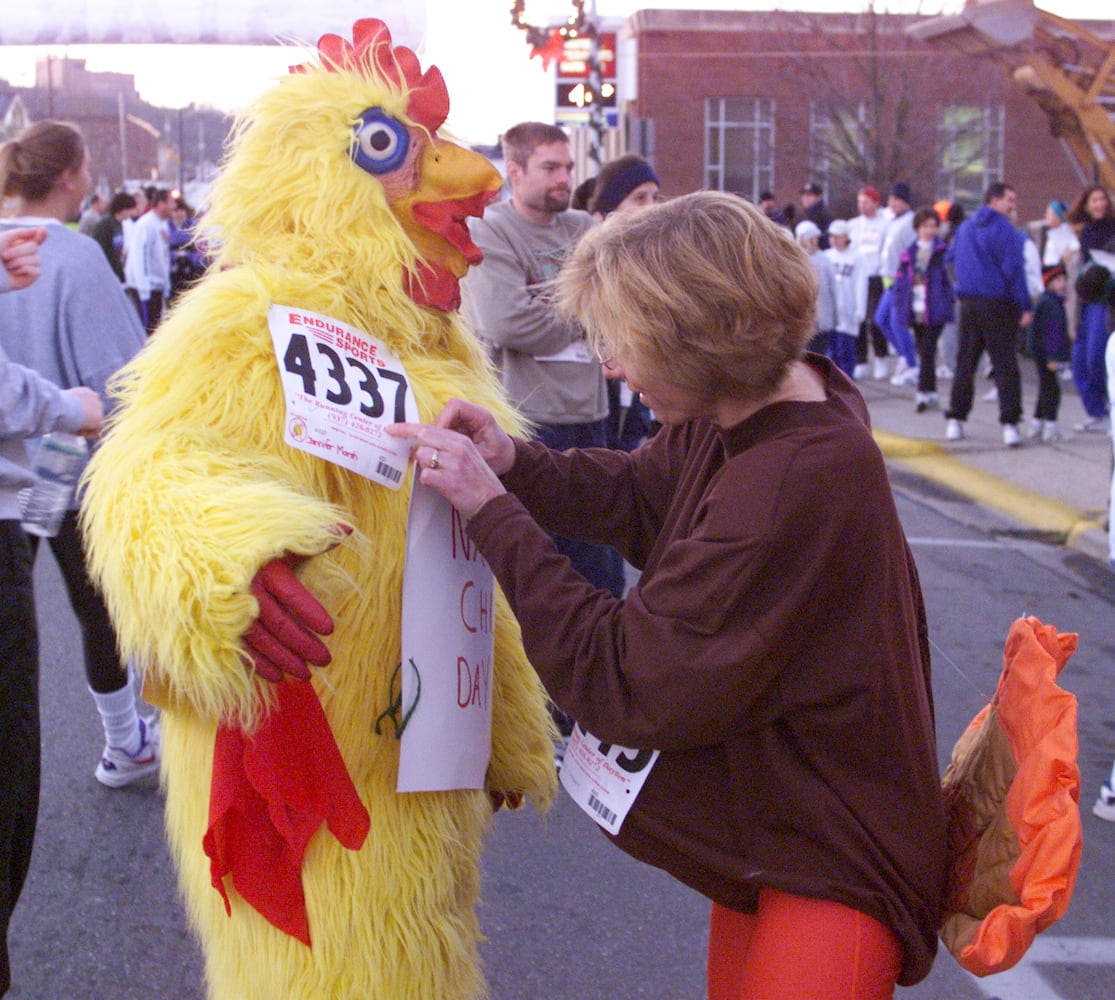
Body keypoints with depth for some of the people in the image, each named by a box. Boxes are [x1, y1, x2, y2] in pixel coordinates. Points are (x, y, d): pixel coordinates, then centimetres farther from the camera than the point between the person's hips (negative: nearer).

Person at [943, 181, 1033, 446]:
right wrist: (1025, 306, -13)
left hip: (968, 303, 6)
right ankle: (1009, 424, -9)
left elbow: (951, 258, 19)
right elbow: (1014, 270, -14)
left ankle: (955, 420, 13)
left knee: (965, 361, 13)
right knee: (1005, 365, -3)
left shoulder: (965, 227, 11)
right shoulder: (1006, 230, -10)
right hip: (998, 303, -6)